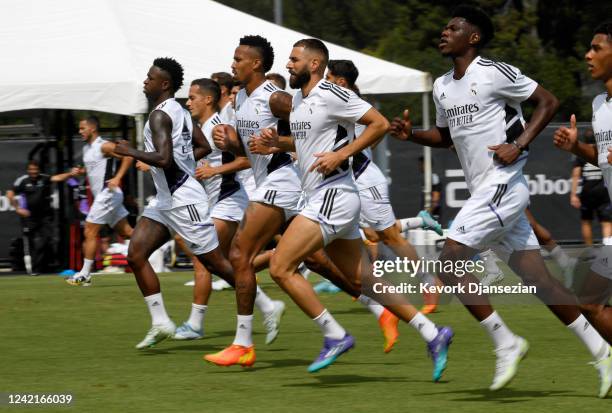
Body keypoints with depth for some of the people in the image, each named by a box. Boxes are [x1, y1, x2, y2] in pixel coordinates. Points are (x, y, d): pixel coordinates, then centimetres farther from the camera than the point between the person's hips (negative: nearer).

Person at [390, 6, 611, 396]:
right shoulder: (442, 86, 15)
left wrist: (518, 145, -17)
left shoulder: (494, 73, -10)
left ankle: (506, 342, -6)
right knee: (538, 278, 6)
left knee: (451, 261, -13)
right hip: (484, 188, 8)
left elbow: (549, 101, -9)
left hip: (503, 184, -8)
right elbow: (445, 136, 29)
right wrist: (411, 134, 11)